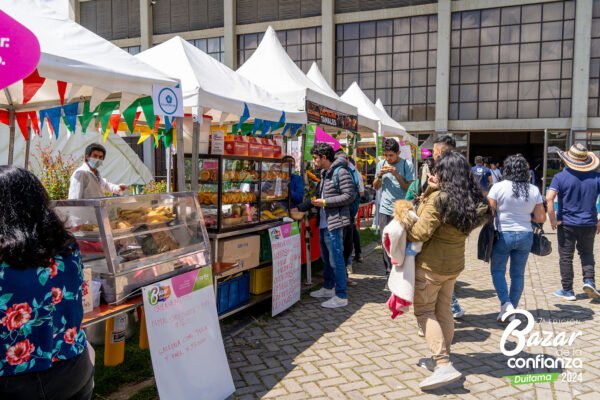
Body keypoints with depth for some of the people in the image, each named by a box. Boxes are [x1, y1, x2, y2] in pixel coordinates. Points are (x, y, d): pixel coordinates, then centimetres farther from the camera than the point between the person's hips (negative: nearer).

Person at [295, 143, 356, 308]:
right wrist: (299, 208, 17)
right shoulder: (324, 174, 16)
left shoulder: (340, 172, -14)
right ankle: (328, 288, 32)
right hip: (324, 223, 10)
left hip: (335, 223, -10)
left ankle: (341, 296, 5)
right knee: (326, 258, 18)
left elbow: (349, 196, -19)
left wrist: (325, 202, -17)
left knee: (336, 260, -4)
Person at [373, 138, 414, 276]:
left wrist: (396, 174, -18)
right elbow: (376, 187, 13)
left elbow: (410, 188, -8)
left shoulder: (407, 165, -6)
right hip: (385, 209, 4)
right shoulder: (381, 164, 7)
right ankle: (389, 271, 16)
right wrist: (380, 175, -6)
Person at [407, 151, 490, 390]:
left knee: (424, 312, 2)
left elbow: (420, 232, -22)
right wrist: (431, 191, -3)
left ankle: (443, 366, -6)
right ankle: (441, 358, 25)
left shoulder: (438, 198, -22)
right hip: (454, 263, 8)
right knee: (443, 311, 17)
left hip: (431, 264, -8)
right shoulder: (472, 200, 2)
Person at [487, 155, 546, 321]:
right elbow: (541, 218, 3)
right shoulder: (534, 190, 1)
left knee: (497, 270, 11)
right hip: (525, 236, 3)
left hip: (503, 235, -3)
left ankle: (505, 304, -4)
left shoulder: (498, 187, -11)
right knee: (518, 274, 11)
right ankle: (512, 309, 16)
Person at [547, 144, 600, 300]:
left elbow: (549, 198, -22)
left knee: (566, 257, 8)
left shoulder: (561, 177, -9)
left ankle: (567, 291, 14)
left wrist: (553, 220, -13)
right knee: (587, 253, 23)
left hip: (566, 224, -3)